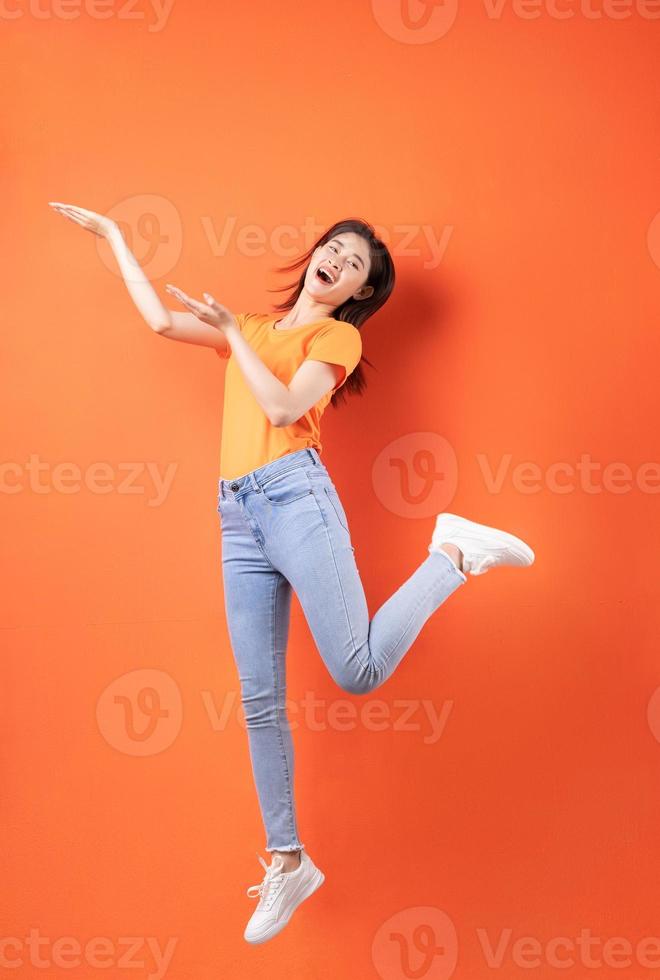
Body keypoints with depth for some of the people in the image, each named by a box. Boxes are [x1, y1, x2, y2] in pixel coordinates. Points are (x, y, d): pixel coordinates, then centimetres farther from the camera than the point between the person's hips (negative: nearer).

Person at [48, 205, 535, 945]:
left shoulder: (339, 335, 7)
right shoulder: (252, 327, 25)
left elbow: (283, 408, -8)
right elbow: (161, 320, 23)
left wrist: (232, 333, -3)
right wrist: (109, 234, 30)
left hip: (296, 497, -5)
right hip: (238, 518, 5)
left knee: (358, 671, -18)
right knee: (259, 701, 2)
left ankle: (452, 555, 5)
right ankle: (286, 861, 13)